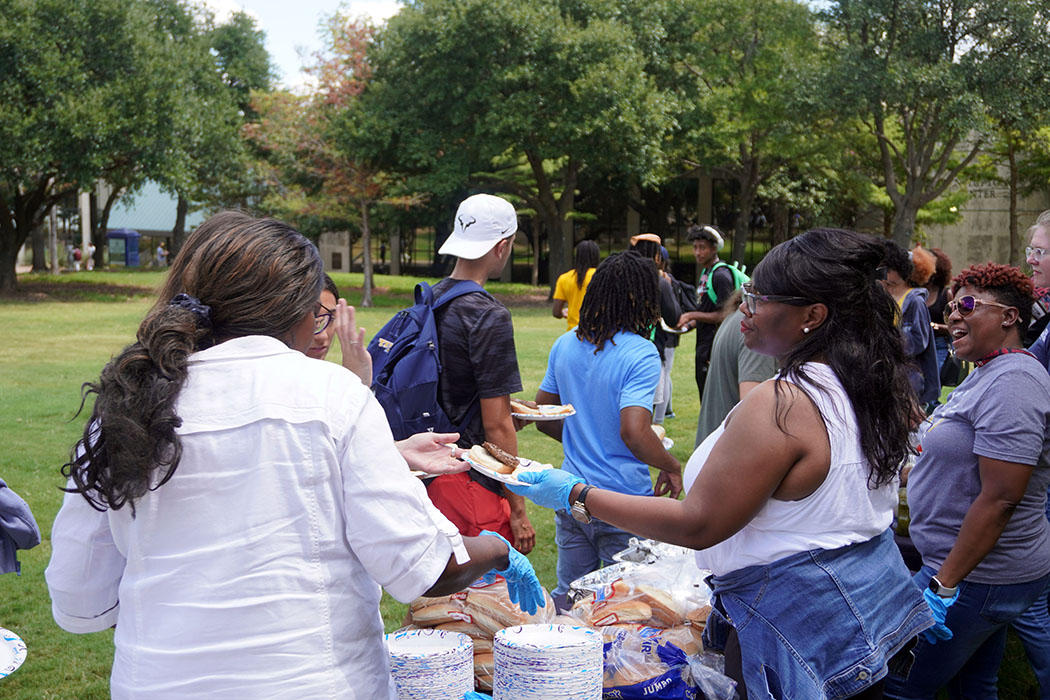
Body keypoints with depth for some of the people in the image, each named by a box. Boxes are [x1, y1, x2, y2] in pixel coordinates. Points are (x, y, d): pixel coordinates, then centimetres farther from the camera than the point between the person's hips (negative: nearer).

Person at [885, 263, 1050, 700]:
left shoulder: (1012, 383, -20)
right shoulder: (987, 375, 12)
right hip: (985, 573, 10)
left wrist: (944, 585, -24)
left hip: (977, 579, -10)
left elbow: (1000, 499, -25)